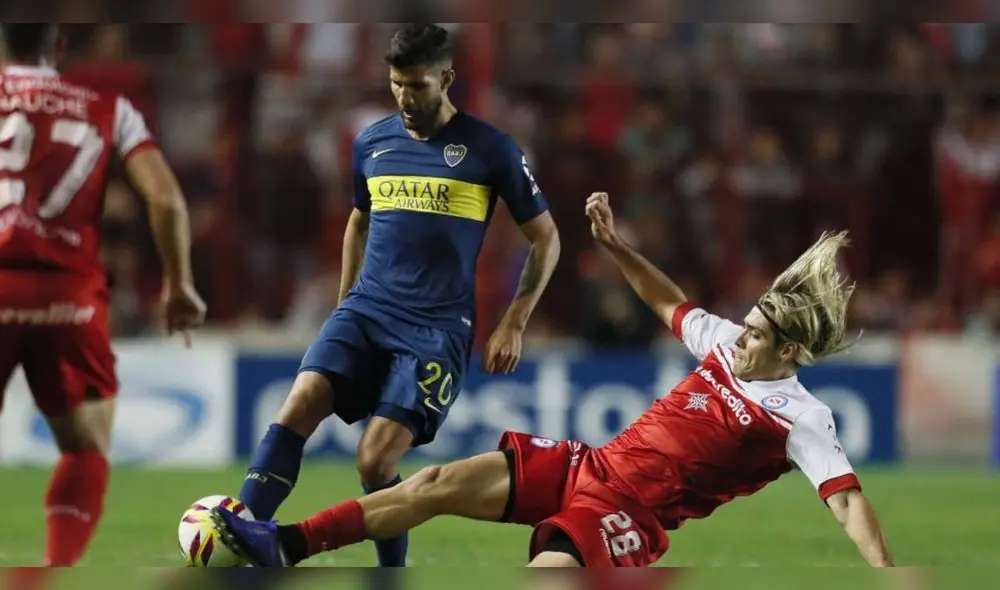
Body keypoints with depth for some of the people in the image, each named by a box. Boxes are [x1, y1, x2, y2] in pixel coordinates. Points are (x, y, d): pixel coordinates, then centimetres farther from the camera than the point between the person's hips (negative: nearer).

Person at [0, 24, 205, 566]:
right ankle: (59, 570, -6)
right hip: (69, 296, 0)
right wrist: (179, 284, 11)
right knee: (87, 452, 14)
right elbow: (166, 199, 3)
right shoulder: (109, 110, 14)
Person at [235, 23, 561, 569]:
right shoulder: (372, 142, 9)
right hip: (366, 310, 4)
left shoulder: (490, 149, -3)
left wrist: (512, 326, -1)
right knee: (299, 406, -23)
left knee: (376, 460, -17)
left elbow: (545, 239, 5)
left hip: (437, 327, -4)